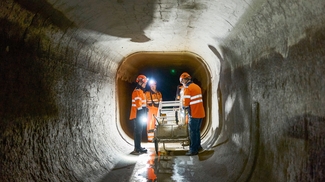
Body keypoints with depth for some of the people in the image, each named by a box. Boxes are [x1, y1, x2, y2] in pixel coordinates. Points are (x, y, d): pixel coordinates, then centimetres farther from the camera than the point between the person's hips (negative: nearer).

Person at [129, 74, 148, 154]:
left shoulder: (140, 91, 19)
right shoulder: (137, 91, -14)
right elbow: (138, 104, -21)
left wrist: (145, 108, 19)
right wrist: (142, 113, -21)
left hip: (140, 115, 10)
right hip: (138, 115, -10)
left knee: (139, 131, 13)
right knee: (138, 131, -8)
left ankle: (138, 147, 20)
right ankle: (137, 149, -5)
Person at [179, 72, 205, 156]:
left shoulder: (187, 88, -12)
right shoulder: (197, 86, 13)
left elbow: (186, 103, -15)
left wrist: (184, 107, 5)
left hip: (194, 113, -8)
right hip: (201, 112, 8)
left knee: (193, 132, -1)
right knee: (197, 131, 19)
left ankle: (193, 150, 4)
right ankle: (198, 146, 29)